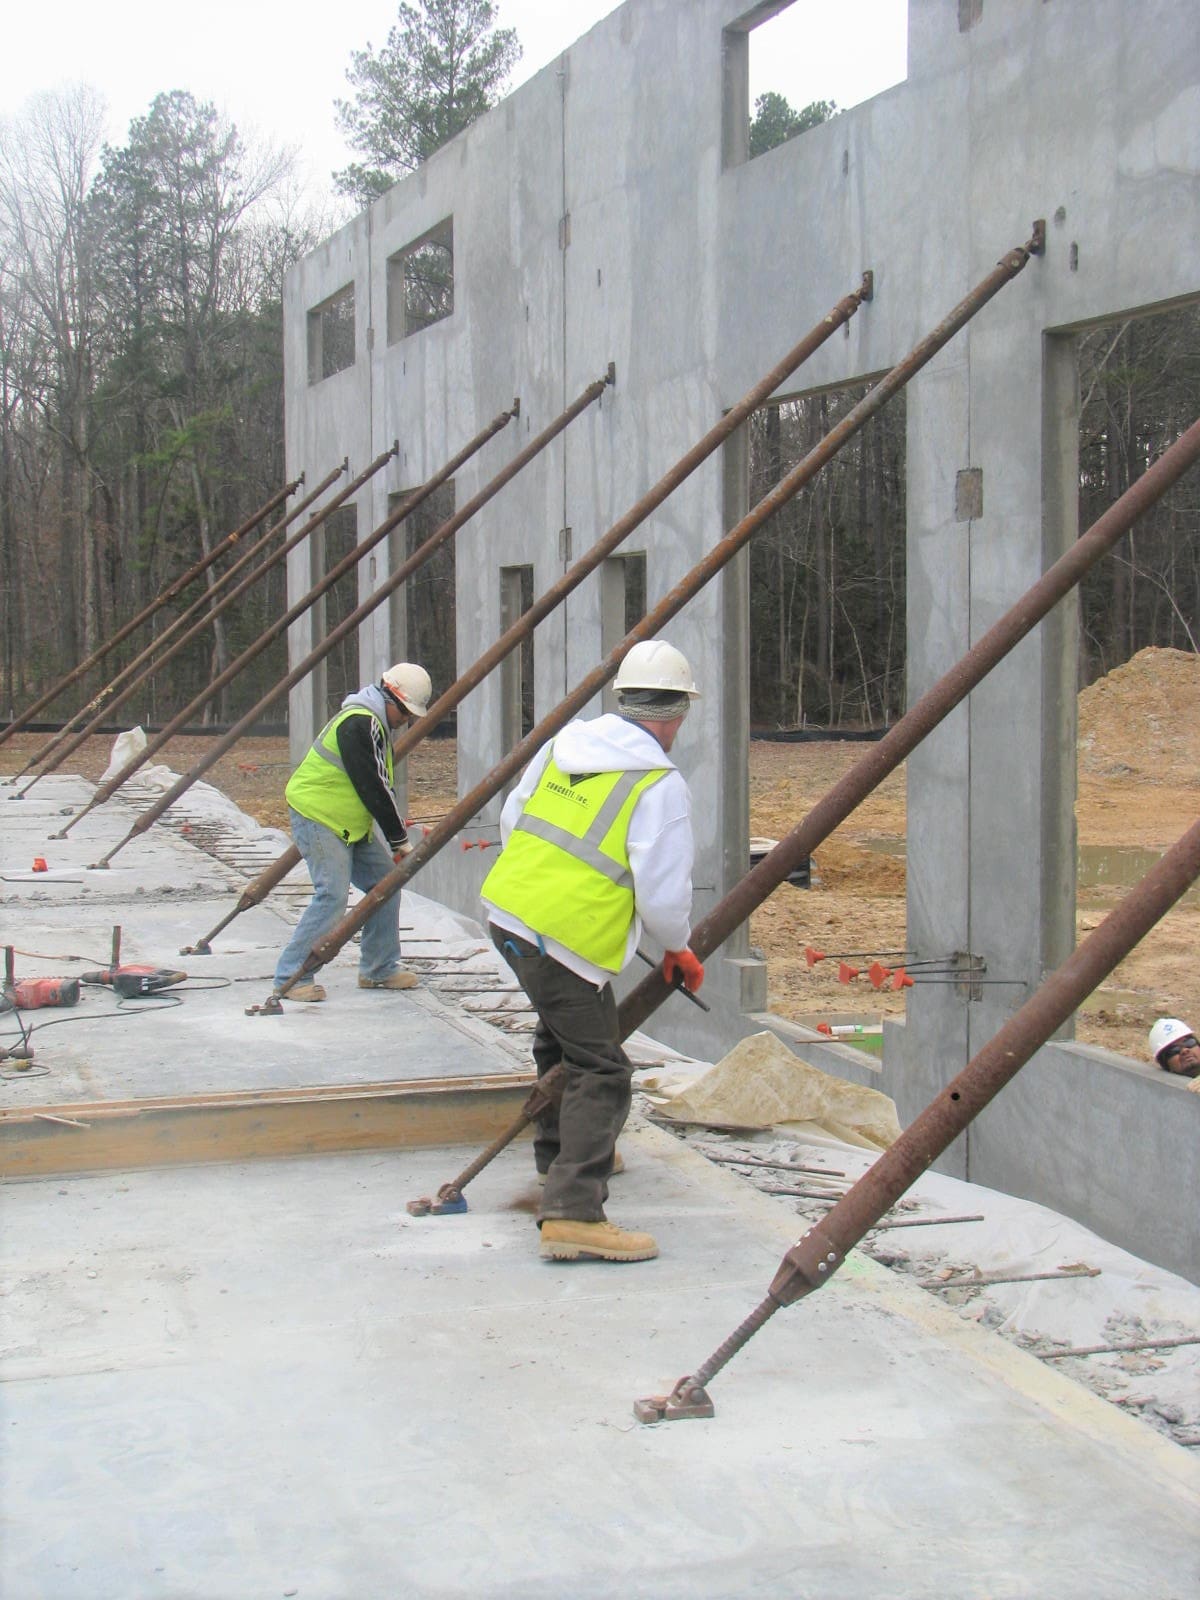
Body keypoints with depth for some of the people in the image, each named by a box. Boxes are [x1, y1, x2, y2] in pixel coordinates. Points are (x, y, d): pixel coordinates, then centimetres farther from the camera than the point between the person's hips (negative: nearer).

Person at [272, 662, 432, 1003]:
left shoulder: (374, 723, 14)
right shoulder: (359, 724, -20)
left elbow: (381, 788, 17)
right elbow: (373, 790, -21)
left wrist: (396, 839, 9)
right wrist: (399, 840, -12)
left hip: (351, 825, 11)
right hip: (318, 817, -11)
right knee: (332, 896, -18)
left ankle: (379, 968, 18)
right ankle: (290, 977, -13)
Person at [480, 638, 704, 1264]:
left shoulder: (565, 742, 11)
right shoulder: (660, 785, -10)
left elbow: (512, 818, 19)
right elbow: (664, 894, -13)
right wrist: (678, 948, 6)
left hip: (506, 908, 8)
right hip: (568, 939, -8)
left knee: (562, 1036, 29)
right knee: (599, 1072, -4)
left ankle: (560, 1154, 46)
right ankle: (573, 1214, -15)